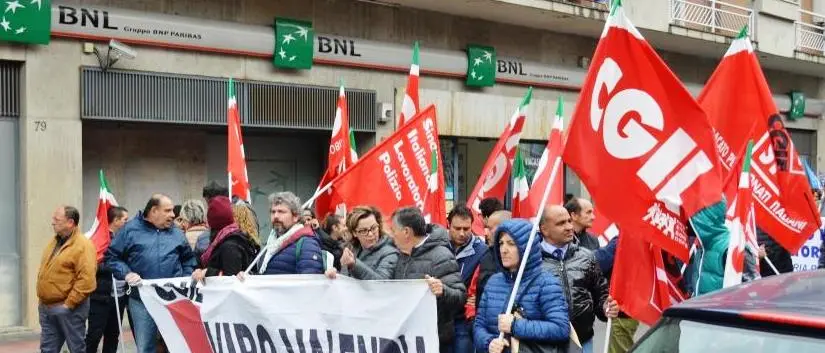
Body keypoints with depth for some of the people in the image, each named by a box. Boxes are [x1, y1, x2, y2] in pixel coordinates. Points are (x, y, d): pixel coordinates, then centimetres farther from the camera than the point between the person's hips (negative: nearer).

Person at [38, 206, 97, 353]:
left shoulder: (83, 245, -15)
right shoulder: (54, 241, 13)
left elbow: (86, 280, -21)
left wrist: (68, 304, -19)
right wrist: (42, 299, 14)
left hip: (68, 308, -8)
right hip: (46, 307, 8)